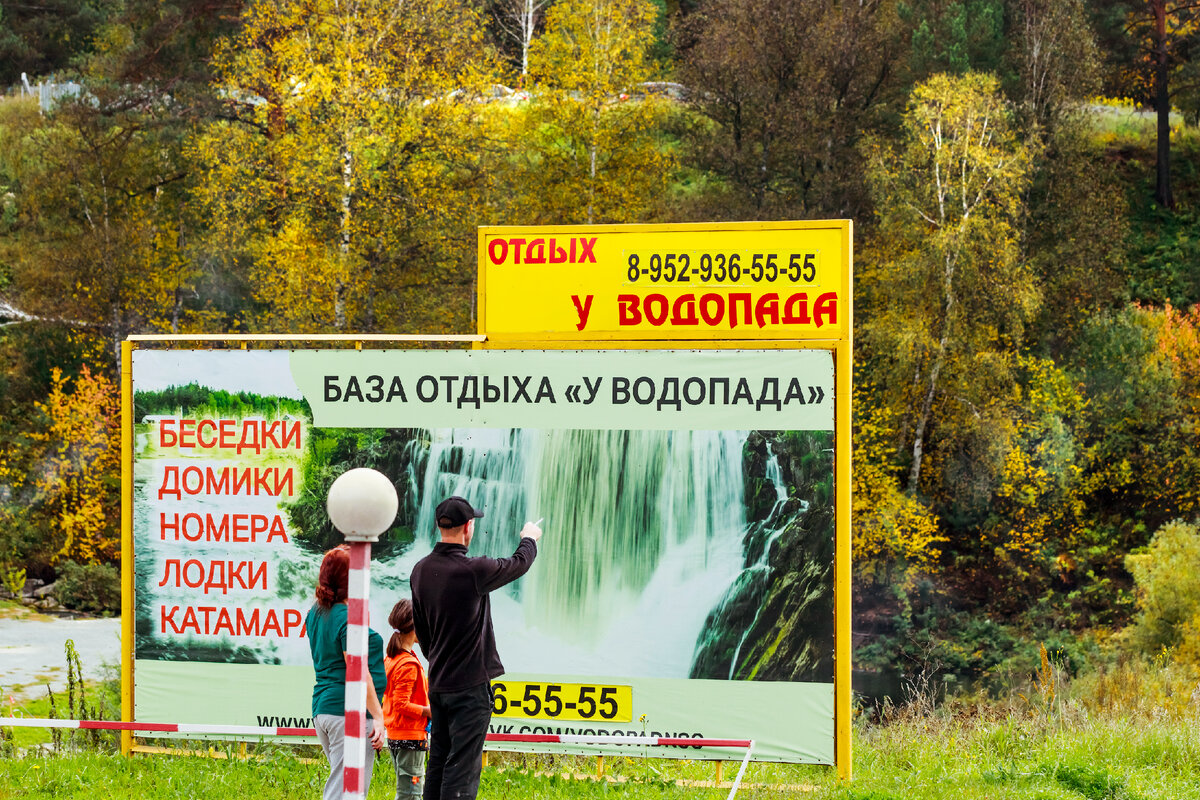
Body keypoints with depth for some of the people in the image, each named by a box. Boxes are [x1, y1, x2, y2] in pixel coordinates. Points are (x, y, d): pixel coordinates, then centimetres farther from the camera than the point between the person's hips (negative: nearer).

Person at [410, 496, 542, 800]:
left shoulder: (421, 570, 4)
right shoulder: (473, 570, -18)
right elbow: (519, 564, 1)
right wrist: (530, 538, 24)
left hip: (438, 683, 7)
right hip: (471, 684, -7)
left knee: (438, 763, 13)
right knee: (462, 766, -7)